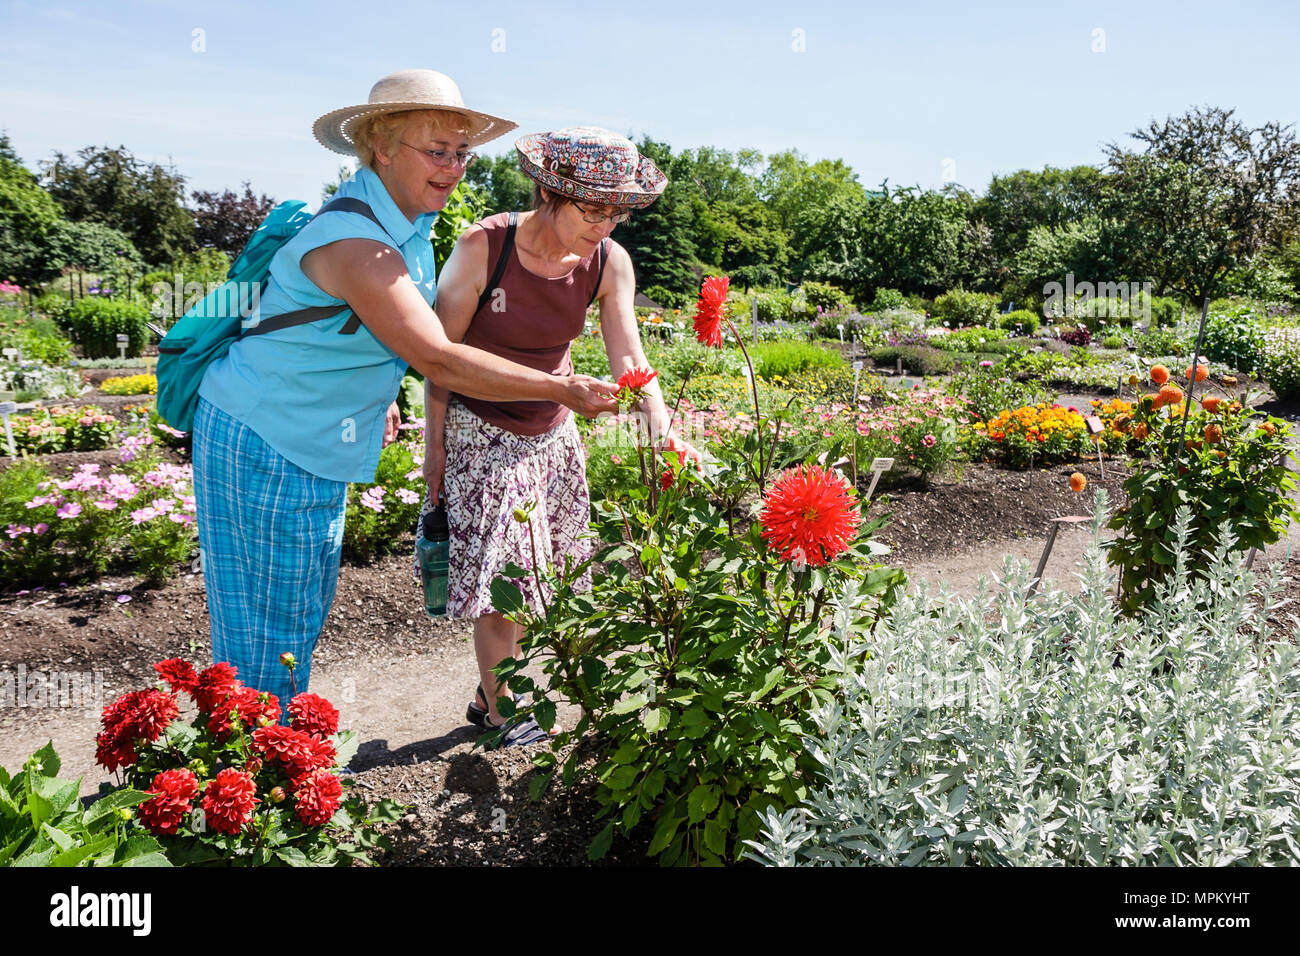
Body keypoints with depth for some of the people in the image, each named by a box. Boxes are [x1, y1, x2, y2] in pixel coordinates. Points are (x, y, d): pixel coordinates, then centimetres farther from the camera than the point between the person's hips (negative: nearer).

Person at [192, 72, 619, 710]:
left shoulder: (404, 222, 4)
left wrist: (378, 393, 15)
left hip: (310, 441, 10)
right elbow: (438, 359, -32)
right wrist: (561, 389, -29)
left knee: (306, 604, 18)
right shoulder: (355, 241, -28)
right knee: (269, 621, 2)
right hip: (262, 443, -10)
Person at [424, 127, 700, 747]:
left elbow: (628, 357, -13)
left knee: (526, 573, 11)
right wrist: (434, 443, -8)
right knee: (499, 578, 0)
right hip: (479, 431, -4)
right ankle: (499, 713, 22)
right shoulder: (483, 246, -22)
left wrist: (661, 430, -30)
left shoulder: (609, 262, -11)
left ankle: (491, 696, 32)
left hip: (551, 431, 5)